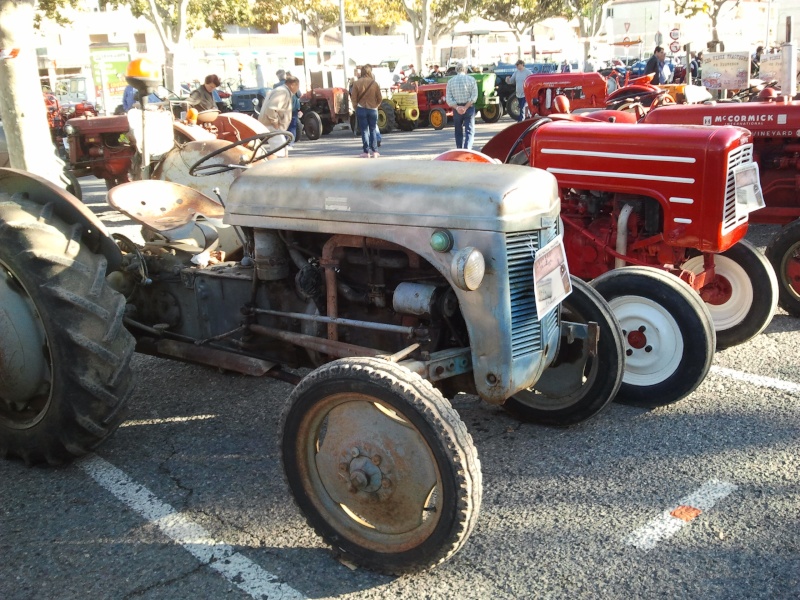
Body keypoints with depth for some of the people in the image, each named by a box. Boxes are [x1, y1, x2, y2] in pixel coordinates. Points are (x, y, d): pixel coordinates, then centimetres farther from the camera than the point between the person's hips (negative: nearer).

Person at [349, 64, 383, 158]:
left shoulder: (357, 83, -7)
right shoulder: (374, 83, -2)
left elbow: (353, 98, -6)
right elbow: (379, 99, 1)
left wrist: (356, 106, 10)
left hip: (361, 109, -1)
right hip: (373, 109, 1)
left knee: (364, 130, 2)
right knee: (373, 130, 9)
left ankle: (366, 152, 0)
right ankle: (374, 151, 9)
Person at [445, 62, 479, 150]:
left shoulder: (450, 81, 2)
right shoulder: (471, 79, -3)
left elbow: (449, 99, -7)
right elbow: (474, 96, -12)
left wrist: (457, 107, -13)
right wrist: (465, 107, -15)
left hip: (456, 109, 2)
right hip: (469, 108, -2)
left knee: (458, 132, 14)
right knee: (469, 131, -2)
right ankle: (467, 149, -21)